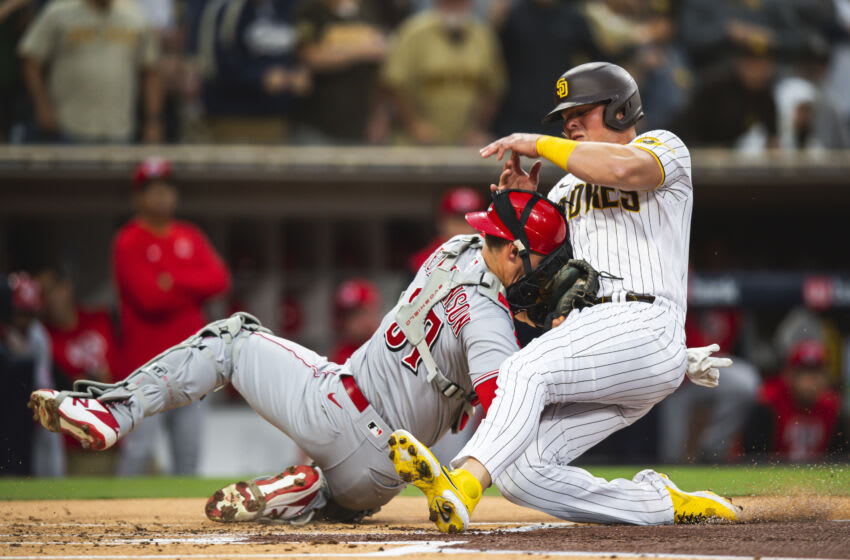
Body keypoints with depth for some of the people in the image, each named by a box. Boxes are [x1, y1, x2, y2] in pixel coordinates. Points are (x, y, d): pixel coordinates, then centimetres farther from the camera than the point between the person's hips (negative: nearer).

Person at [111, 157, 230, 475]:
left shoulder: (190, 237, 13)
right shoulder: (128, 243, -6)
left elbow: (219, 279, -1)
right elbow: (148, 297, -17)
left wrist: (175, 282, -14)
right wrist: (195, 289, -5)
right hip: (148, 362, -6)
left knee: (189, 449, 8)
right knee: (139, 447, -12)